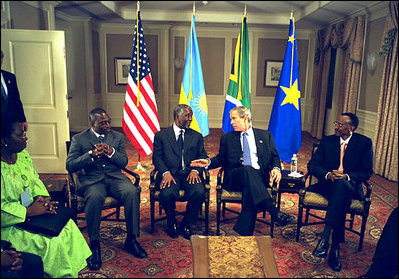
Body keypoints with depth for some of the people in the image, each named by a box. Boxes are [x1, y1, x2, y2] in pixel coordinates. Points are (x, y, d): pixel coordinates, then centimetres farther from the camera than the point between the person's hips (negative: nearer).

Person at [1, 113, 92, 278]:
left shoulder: (22, 154, 3)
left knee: (68, 226, -4)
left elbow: (35, 180, 12)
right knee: (51, 242, -20)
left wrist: (42, 197, -5)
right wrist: (29, 211, -22)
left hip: (32, 212, 8)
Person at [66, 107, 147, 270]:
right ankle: (94, 245, -19)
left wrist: (111, 152, -11)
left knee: (132, 192, -28)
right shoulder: (79, 139, 6)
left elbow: (124, 162, 8)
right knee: (95, 197, -36)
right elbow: (70, 165, -3)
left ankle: (131, 240, -12)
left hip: (114, 177, 2)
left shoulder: (118, 137, 14)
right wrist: (92, 154, -16)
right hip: (91, 179, -2)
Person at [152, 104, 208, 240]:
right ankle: (171, 222, 3)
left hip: (190, 174, 2)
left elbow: (203, 157, 11)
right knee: (167, 194, -32)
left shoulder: (197, 136, 17)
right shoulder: (161, 135, 10)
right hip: (170, 174, -1)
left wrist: (195, 170, -9)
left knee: (199, 192, -29)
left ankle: (186, 223, 0)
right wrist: (165, 172, -15)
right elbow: (157, 158, 3)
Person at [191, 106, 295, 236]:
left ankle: (243, 233, -38)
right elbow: (221, 159, 19)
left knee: (250, 192, -36)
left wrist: (275, 168, -6)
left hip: (259, 177, 0)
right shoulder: (227, 138, 22)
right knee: (248, 170, -36)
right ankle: (275, 213, -44)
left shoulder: (265, 135, 20)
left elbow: (274, 157, 15)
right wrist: (209, 162, -1)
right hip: (234, 178, 0)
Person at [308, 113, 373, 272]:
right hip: (327, 184, 1)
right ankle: (335, 245, -35)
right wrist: (328, 174, -20)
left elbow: (367, 172, 0)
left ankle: (326, 236, -41)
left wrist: (346, 176, -19)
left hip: (350, 186, -1)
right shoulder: (327, 141, 7)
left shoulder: (365, 143, 3)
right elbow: (312, 165, 1)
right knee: (343, 197, -35)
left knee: (341, 185, -38)